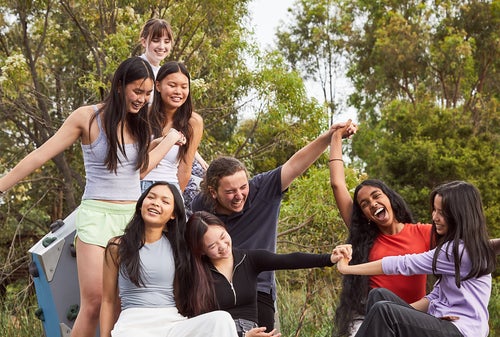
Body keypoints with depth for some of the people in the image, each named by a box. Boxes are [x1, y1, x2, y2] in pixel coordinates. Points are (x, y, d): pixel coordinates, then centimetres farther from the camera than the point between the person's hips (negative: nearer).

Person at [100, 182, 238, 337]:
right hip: (133, 324, -2)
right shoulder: (117, 246, 10)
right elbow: (108, 301, 12)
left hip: (173, 323, 3)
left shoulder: (176, 247, 15)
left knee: (221, 319, -29)